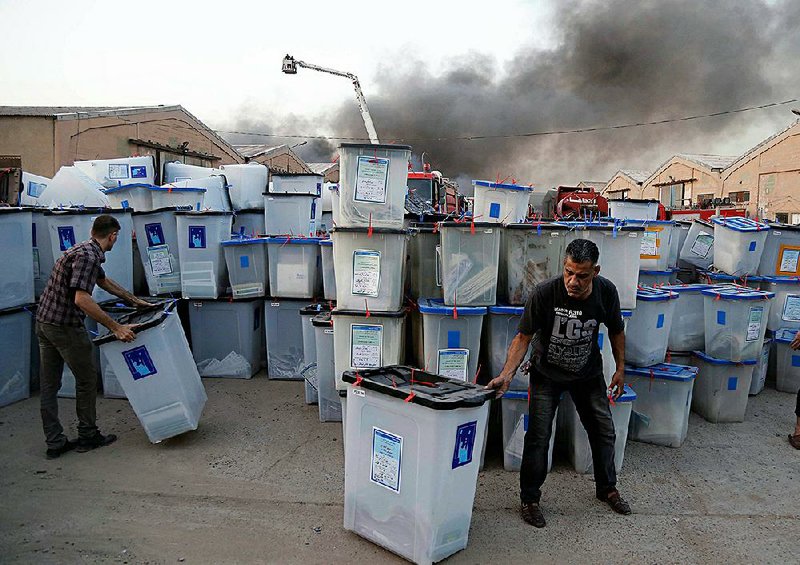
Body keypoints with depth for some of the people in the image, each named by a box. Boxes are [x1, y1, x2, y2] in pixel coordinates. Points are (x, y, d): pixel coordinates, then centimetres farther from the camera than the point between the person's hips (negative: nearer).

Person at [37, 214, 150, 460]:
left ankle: (54, 442, 19)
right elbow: (81, 299, -28)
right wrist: (116, 328, -27)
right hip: (65, 326, -10)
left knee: (49, 385, 11)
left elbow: (104, 281, 28)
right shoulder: (88, 256, -18)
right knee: (86, 379, 7)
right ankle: (87, 436, 19)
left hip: (44, 322, 10)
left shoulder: (83, 250, 13)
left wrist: (134, 300, 35)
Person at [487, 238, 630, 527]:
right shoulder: (544, 293, -29)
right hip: (547, 373, -3)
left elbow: (616, 331, 2)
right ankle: (530, 498, 12)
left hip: (588, 373, 4)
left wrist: (620, 369, 5)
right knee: (538, 436, -7)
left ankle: (607, 488, 38)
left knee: (603, 430, 13)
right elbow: (523, 337, -21)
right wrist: (506, 374, -32)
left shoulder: (606, 292, -18)